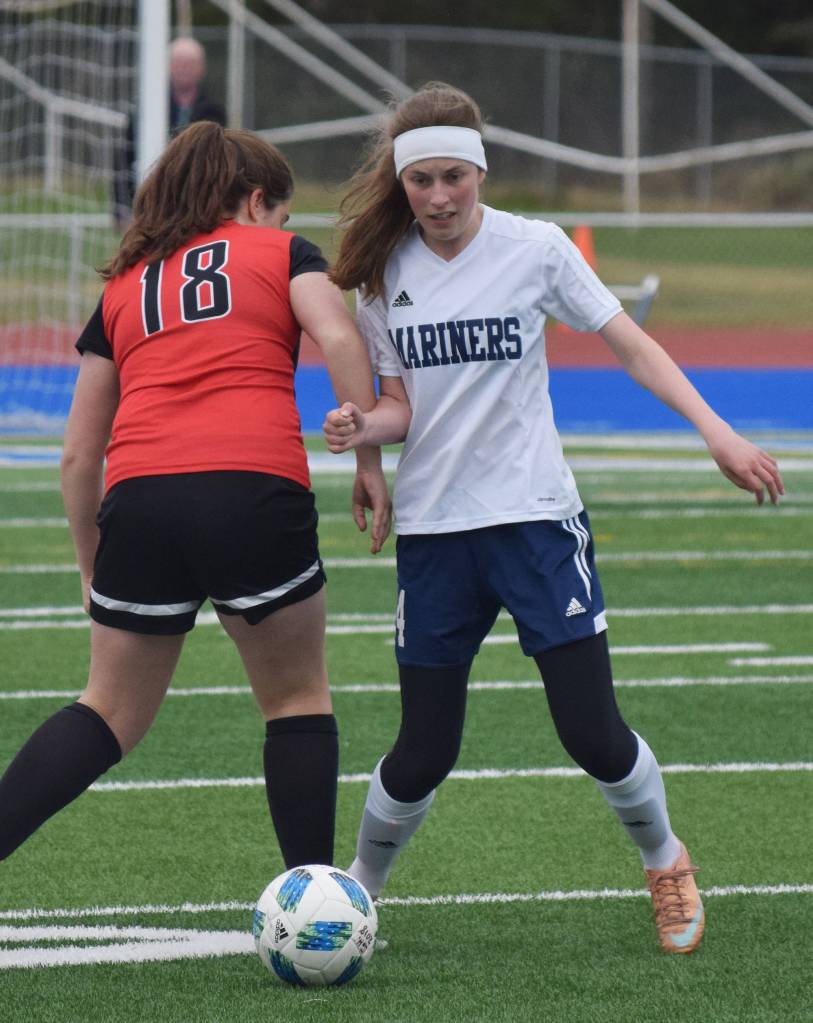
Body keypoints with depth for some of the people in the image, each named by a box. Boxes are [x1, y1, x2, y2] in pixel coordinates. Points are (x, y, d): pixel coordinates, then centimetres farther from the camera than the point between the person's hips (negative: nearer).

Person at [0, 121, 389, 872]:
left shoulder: (123, 287, 25)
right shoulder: (282, 252, 17)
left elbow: (78, 453, 21)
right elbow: (339, 338, -4)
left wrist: (90, 565, 29)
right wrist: (369, 458, 1)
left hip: (139, 499, 3)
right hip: (258, 492, -3)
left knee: (112, 712, 14)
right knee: (297, 699, 15)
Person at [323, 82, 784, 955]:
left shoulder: (534, 249, -6)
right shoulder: (382, 273, 2)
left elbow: (632, 347, -1)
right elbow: (403, 405, 7)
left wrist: (717, 433, -11)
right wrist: (362, 427, -16)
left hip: (535, 518, -2)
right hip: (433, 527, 2)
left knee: (593, 733, -6)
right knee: (423, 753, 0)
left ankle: (664, 861, 22)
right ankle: (357, 890, 24)